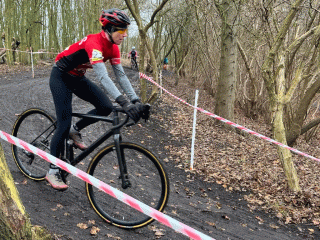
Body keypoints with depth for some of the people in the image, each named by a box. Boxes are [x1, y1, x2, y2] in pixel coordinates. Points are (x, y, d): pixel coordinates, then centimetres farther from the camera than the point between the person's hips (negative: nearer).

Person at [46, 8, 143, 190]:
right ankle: (53, 171, 3)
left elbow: (121, 75, -6)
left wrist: (136, 99, -15)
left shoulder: (113, 47, -7)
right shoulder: (94, 43, -32)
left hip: (78, 78, 7)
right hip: (61, 76, -7)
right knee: (64, 124, -11)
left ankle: (76, 130, 13)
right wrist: (124, 102, -51)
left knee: (106, 107, -12)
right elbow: (103, 77, -43)